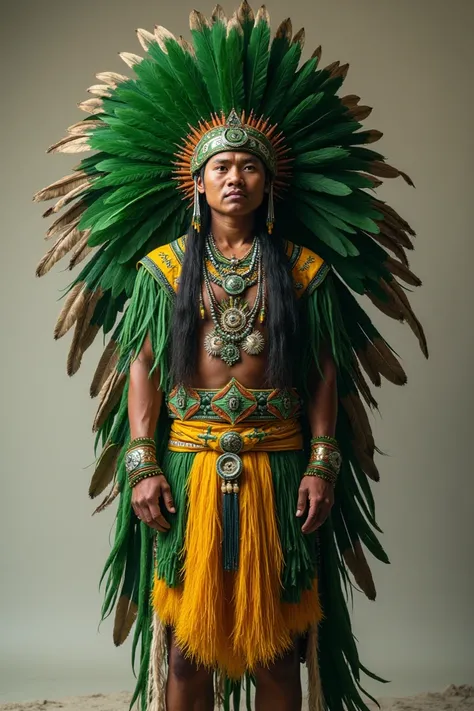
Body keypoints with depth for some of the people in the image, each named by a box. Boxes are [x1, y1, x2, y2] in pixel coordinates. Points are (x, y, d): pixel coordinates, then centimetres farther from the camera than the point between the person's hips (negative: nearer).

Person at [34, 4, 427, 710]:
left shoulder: (303, 269, 6)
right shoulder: (163, 266, 6)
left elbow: (325, 372, 4)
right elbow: (142, 366, 2)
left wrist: (323, 466, -3)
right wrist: (142, 466, -7)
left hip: (277, 465, 0)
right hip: (187, 464, 0)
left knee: (276, 633, 8)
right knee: (185, 633, 6)